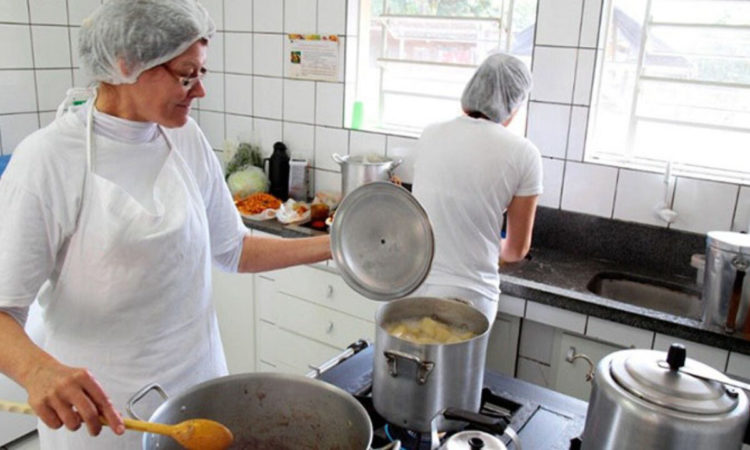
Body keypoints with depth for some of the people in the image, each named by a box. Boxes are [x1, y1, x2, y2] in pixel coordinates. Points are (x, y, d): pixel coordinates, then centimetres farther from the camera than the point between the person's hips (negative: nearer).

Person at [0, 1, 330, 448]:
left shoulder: (188, 139, -3)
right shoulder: (48, 160, -18)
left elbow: (232, 248, 5)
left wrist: (329, 246, -1)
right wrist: (37, 368, -35)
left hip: (199, 379, 5)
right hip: (99, 405, -4)